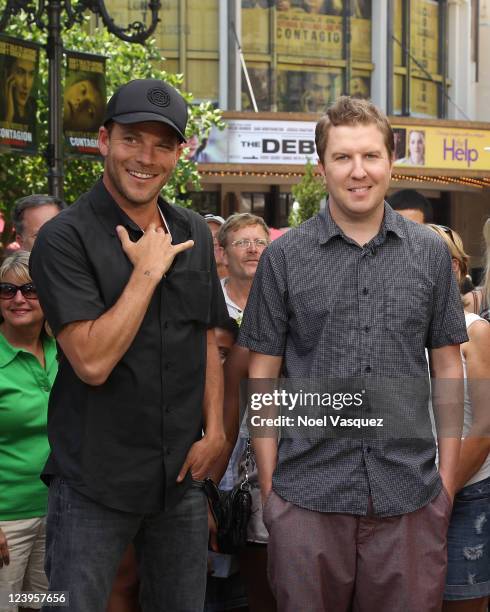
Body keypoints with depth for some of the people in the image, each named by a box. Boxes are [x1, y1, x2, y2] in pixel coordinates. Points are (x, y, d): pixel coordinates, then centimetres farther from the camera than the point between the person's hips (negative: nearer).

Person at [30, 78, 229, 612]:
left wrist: (214, 431, 4)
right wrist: (147, 271, -16)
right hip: (93, 482, -5)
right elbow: (92, 362, -21)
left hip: (182, 475, 6)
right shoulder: (65, 238, -12)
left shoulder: (194, 235, 8)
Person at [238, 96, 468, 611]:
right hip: (307, 497, -1)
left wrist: (447, 477, 5)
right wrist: (268, 484, 0)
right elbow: (262, 376, 4)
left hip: (409, 496, 1)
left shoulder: (430, 253, 5)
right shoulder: (284, 256, 1)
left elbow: (447, 366, 10)